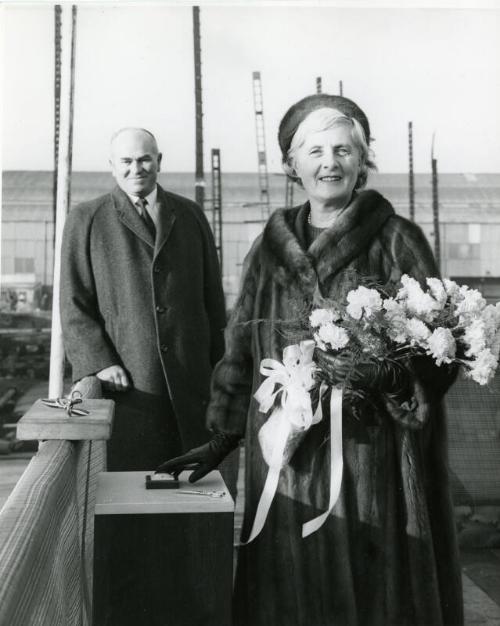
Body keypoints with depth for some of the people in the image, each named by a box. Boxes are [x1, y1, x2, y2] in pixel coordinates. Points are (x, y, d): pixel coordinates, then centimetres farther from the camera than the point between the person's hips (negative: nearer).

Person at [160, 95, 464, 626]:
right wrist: (222, 437, 8)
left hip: (370, 457, -2)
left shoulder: (397, 239, 0)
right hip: (288, 459, 3)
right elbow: (241, 348, 12)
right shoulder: (271, 248, 10)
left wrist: (387, 375, -21)